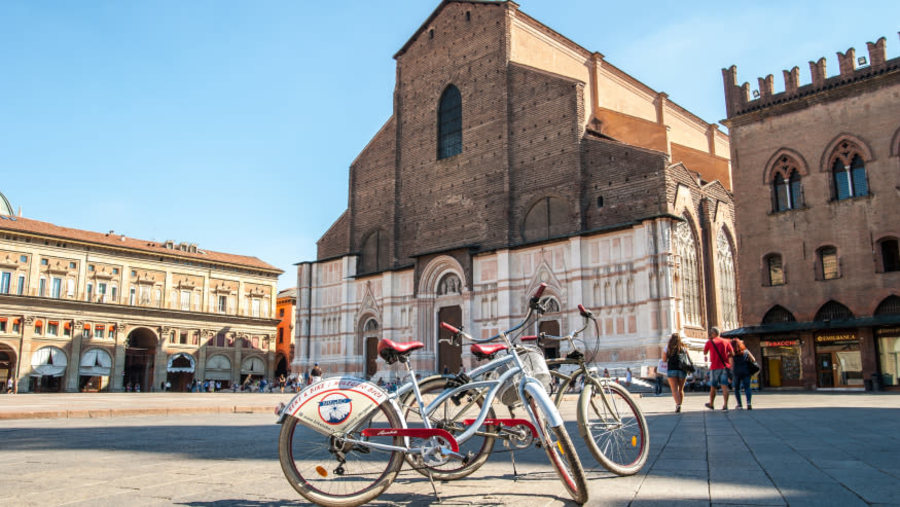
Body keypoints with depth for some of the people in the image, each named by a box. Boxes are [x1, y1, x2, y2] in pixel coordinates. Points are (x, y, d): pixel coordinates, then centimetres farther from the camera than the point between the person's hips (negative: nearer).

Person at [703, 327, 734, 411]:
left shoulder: (709, 342, 0)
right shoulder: (725, 341, 6)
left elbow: (705, 353, 13)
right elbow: (732, 353, 3)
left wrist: (706, 356, 35)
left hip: (714, 367, -2)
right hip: (725, 366, 2)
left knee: (713, 386, 9)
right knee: (724, 386, -2)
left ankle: (711, 404, 22)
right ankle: (725, 405, -10)